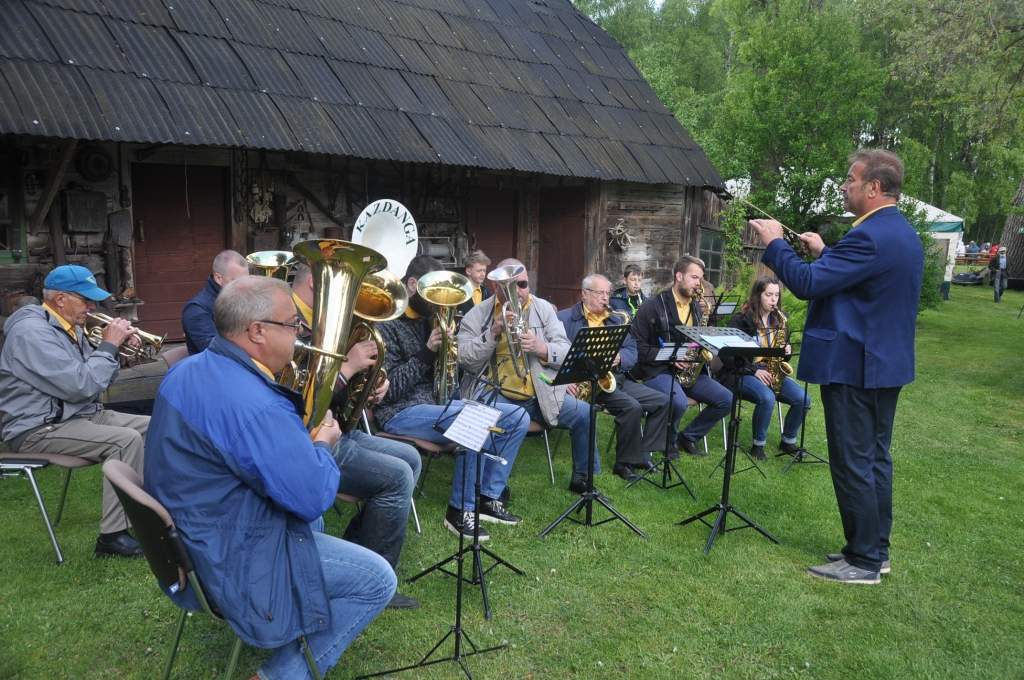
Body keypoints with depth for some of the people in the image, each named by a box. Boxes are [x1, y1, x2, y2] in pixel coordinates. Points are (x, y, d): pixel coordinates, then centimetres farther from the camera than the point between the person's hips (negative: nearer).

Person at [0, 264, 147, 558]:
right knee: (125, 440, -27)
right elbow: (81, 385, -27)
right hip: (39, 428, -9)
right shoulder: (32, 332, -19)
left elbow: (97, 379, 15)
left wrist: (114, 346, -1)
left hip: (79, 415, 9)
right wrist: (109, 346, -16)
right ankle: (112, 536, -20)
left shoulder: (70, 328, 11)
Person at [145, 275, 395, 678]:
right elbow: (314, 498, -24)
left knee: (313, 514, 30)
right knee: (378, 580, -4)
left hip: (188, 530, 10)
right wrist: (322, 443, -5)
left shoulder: (186, 371, 1)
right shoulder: (256, 406, -31)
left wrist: (302, 436, 7)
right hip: (230, 557, -10)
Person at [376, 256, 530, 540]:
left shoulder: (431, 318, 13)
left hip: (438, 401, 8)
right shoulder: (387, 324, -10)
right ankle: (459, 511, -17)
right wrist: (426, 353, -20)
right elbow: (387, 388, -17)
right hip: (401, 412, -8)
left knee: (517, 417, -1)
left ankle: (488, 498, 4)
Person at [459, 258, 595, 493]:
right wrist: (494, 331, -19)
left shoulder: (544, 309, 8)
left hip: (542, 394, 2)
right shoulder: (478, 314, 3)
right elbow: (465, 360, -8)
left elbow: (567, 353, 2)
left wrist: (540, 347, -19)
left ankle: (582, 478, 9)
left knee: (585, 415, -15)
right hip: (497, 396, -2)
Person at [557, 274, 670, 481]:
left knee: (662, 401, -4)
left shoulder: (616, 320, 19)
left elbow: (632, 352, 14)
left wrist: (619, 358, -9)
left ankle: (642, 455, 4)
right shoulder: (565, 318, 1)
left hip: (615, 378, 7)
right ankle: (625, 463, -9)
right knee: (632, 407, -26)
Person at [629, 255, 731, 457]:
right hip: (657, 370, -6)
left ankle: (688, 437, 10)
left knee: (726, 399, -9)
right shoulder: (653, 306, -7)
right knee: (679, 402, -34)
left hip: (688, 370, 7)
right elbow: (637, 346, -10)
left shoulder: (697, 307, 13)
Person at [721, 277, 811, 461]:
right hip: (743, 373, -6)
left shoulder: (779, 320, 11)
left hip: (772, 372, 6)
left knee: (803, 399, -17)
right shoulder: (741, 320, -6)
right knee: (767, 398, -34)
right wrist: (754, 370, -18)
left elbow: (784, 348, 21)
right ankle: (758, 445, -13)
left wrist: (787, 351, -3)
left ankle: (788, 441, 6)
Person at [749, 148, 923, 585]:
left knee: (853, 465, -1)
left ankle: (863, 562, 10)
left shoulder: (869, 237, -22)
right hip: (887, 364, 10)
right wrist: (824, 252, 16)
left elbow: (806, 284, -24)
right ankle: (876, 550, 27)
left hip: (852, 368, -10)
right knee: (875, 459, 16)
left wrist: (774, 243, -12)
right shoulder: (904, 234, 11)